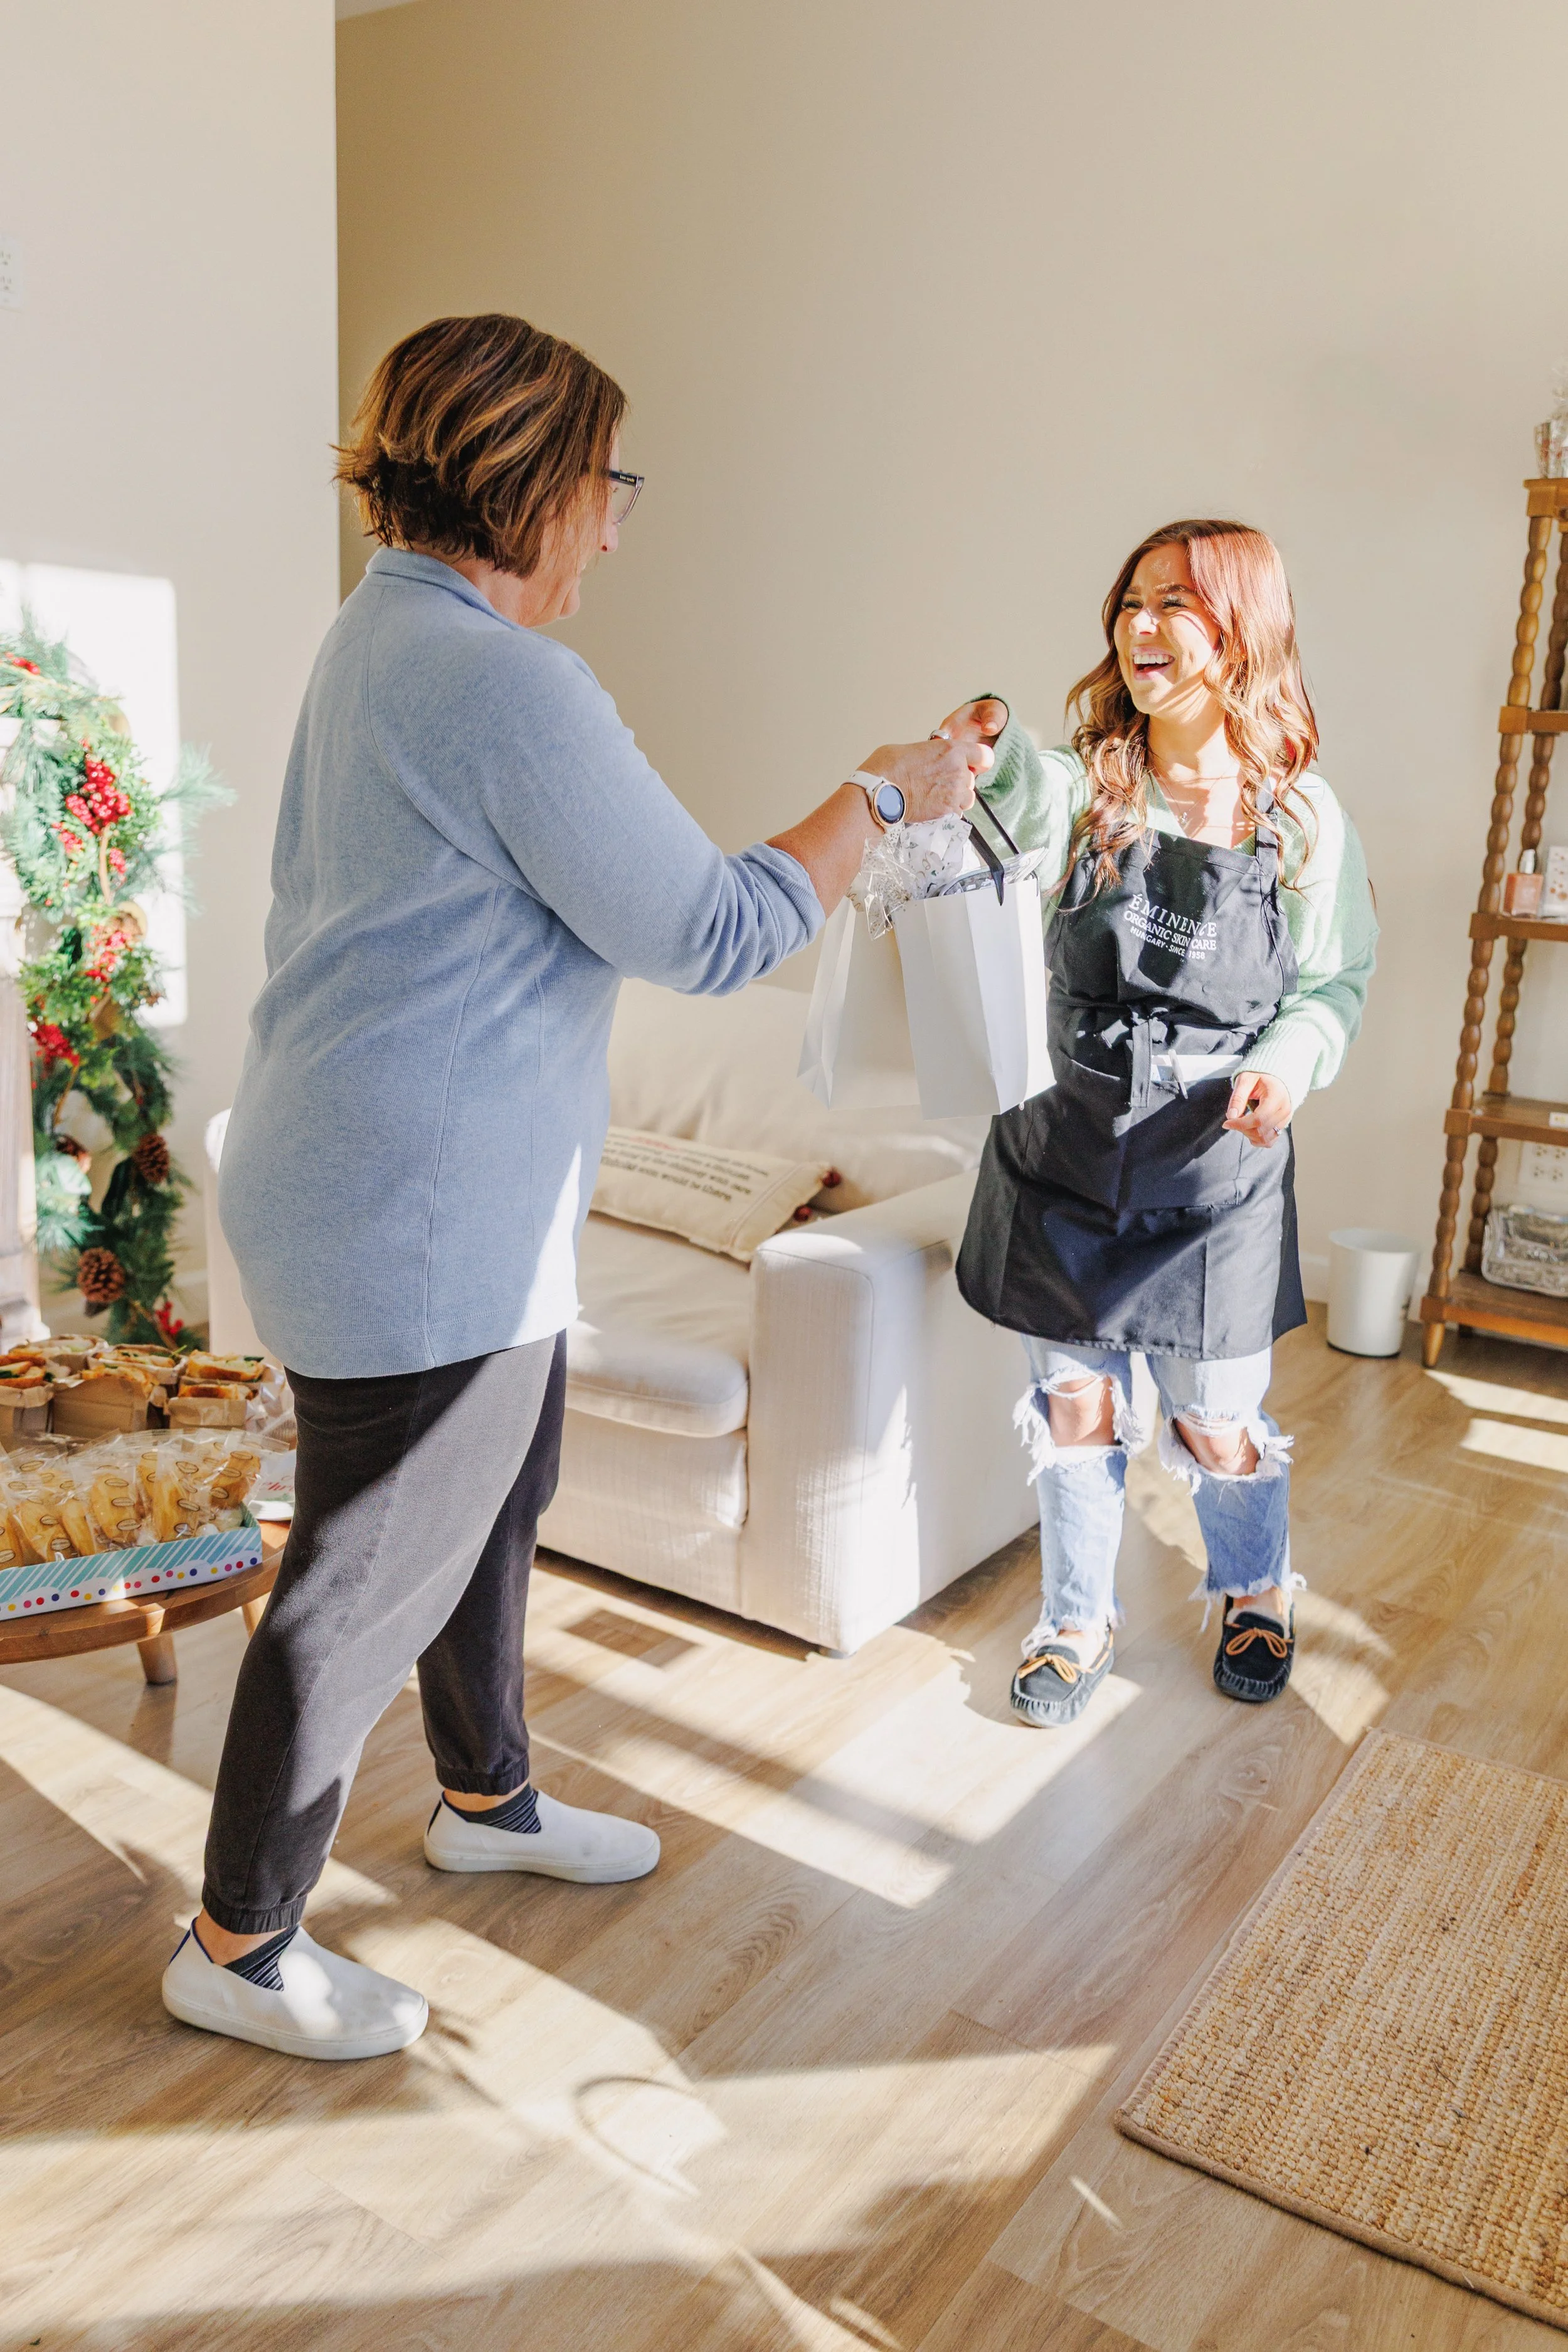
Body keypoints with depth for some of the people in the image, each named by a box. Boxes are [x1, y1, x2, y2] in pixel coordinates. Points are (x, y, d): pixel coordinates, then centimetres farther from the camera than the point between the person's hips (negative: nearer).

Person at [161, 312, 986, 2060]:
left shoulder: (377, 638, 10)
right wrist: (884, 797, -7)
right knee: (371, 1583, 5)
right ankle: (239, 1945, 26)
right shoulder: (509, 686, -23)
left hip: (452, 1204, 10)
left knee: (497, 1499, 24)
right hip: (419, 1227, -10)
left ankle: (487, 1799, 45)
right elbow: (712, 936, -19)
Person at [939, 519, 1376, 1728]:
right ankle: (1080, 1620, 35)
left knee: (1220, 1424, 12)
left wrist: (1288, 1061, -17)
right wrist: (986, 753, -38)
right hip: (1068, 1159, 1)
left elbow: (1338, 983, 3)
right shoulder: (1081, 789, -5)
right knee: (1076, 1406, 12)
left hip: (1219, 1170, 0)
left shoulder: (1301, 816, -4)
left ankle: (1255, 1594, 43)